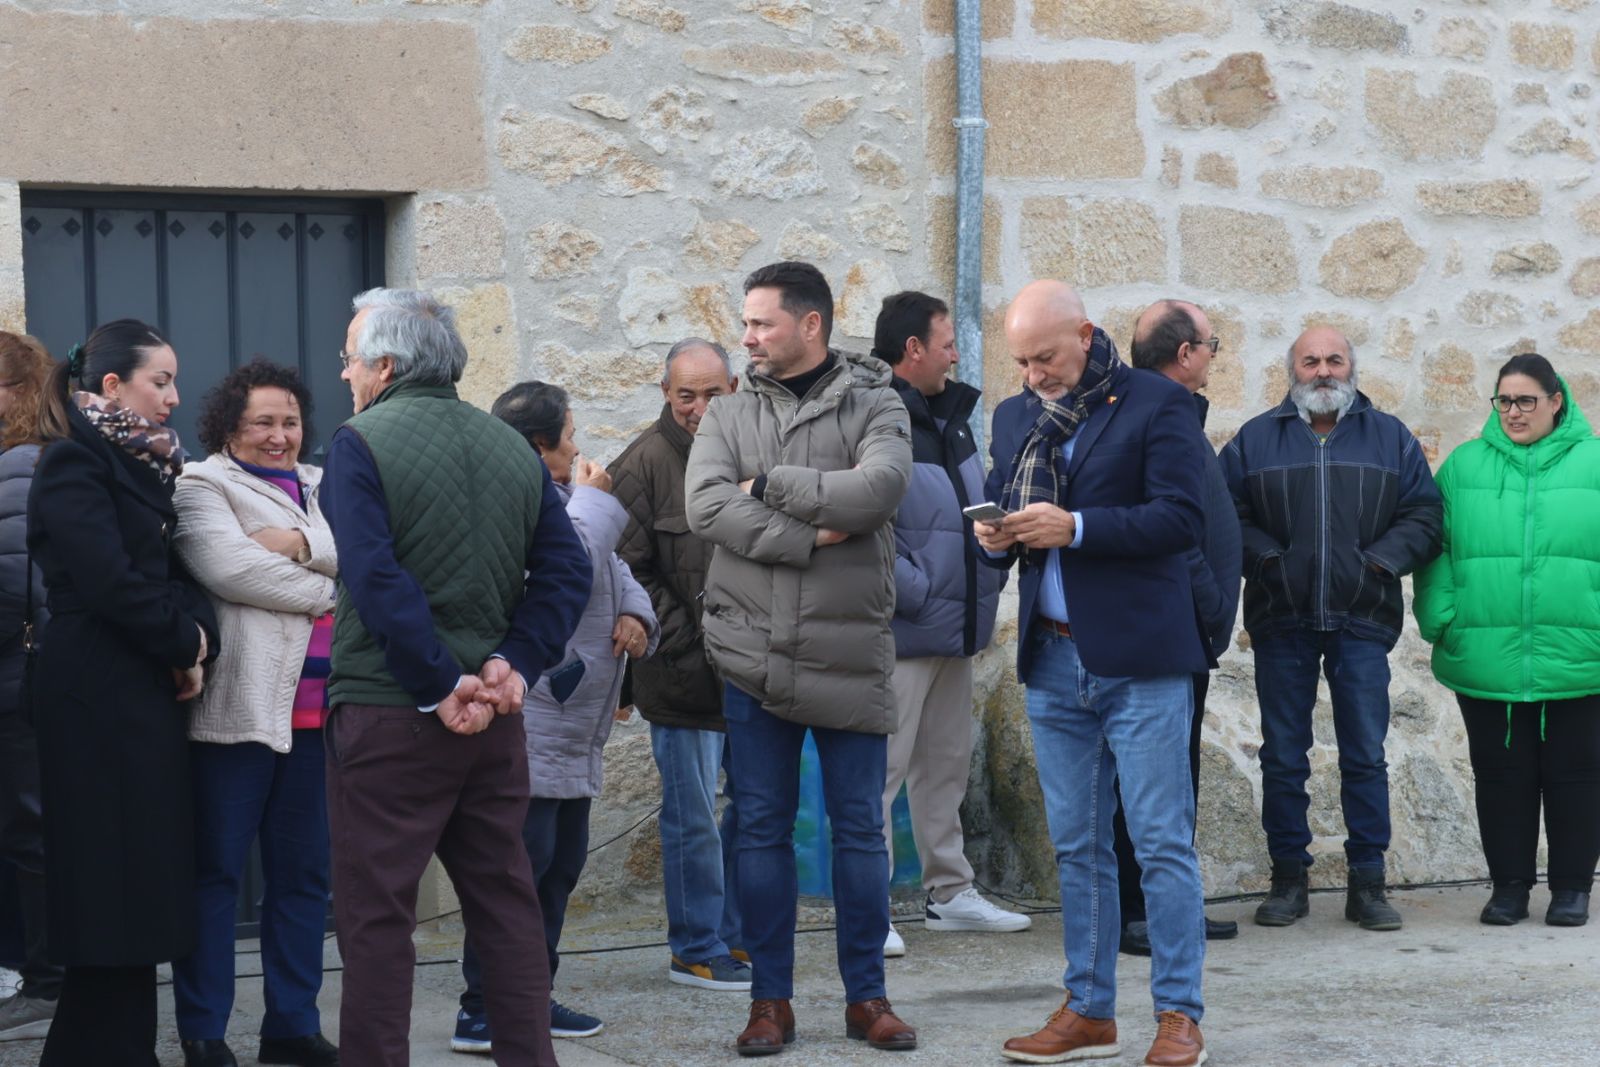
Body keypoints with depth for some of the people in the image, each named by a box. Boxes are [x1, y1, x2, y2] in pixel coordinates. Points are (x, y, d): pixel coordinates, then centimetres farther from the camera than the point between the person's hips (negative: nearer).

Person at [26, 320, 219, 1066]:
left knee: (142, 885, 8)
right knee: (112, 886, -6)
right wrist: (183, 644, -7)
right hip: (98, 695, -8)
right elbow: (109, 582, -18)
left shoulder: (143, 464, 16)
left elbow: (175, 571, 13)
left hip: (145, 690, 8)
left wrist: (197, 636, -7)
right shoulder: (75, 462, -9)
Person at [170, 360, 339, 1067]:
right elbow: (227, 566, -16)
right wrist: (326, 592, -8)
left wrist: (302, 543, -15)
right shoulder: (203, 486, 1)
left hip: (317, 711, 6)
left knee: (303, 874, 11)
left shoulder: (325, 489, 19)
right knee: (215, 873, 0)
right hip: (238, 709, -6)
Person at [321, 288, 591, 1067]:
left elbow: (376, 579, -19)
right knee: (505, 901, 13)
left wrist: (439, 689, -16)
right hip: (495, 714, 6)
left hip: (386, 712, -6)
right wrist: (512, 665, -5)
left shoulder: (360, 445, -8)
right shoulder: (513, 448, 9)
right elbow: (566, 570, 2)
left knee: (374, 914, 0)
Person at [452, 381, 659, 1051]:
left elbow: (615, 573, 24)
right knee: (520, 866, -10)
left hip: (573, 731, 11)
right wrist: (592, 499, -15)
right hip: (529, 728, -11)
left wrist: (635, 615, 3)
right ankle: (484, 1013, -7)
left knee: (560, 865, 16)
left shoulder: (562, 501, 16)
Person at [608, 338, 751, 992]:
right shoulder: (645, 464, -8)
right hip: (683, 675, -6)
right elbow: (631, 571, -10)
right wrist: (690, 642, -14)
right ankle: (696, 950, 11)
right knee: (693, 817, 0)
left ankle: (737, 936, 25)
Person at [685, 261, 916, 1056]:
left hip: (849, 653, -2)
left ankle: (866, 996, 16)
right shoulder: (730, 414, 6)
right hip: (754, 652, 2)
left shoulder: (872, 405, 0)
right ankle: (769, 1000, 14)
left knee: (859, 827, 6)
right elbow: (705, 506, -10)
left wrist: (771, 484, -13)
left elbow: (879, 488, -19)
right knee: (762, 827, 6)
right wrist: (811, 536, -17)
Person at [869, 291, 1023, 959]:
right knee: (880, 771, -6)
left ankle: (950, 893, 27)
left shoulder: (951, 418, 14)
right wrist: (917, 593, -19)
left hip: (956, 629, 10)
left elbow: (980, 510, 25)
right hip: (899, 634, -9)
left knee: (948, 766, 17)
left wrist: (992, 574, 9)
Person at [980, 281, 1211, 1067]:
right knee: (1076, 846, 10)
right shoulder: (1014, 417, 13)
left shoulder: (1156, 404, -5)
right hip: (1053, 661, 6)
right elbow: (998, 509, 18)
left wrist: (1075, 528, -21)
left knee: (1162, 843, -3)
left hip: (1139, 657, -6)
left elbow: (1181, 517, -13)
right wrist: (995, 538, -6)